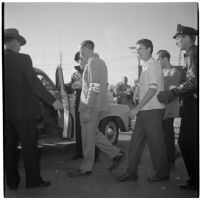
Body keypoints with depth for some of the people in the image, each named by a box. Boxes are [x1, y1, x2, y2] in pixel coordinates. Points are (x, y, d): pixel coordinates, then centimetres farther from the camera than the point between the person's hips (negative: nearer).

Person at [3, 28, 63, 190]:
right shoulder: (23, 59, -10)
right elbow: (34, 84, -14)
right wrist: (53, 101, -9)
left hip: (5, 113, 5)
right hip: (23, 110, -5)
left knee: (9, 148, 13)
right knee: (29, 147, 5)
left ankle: (13, 182, 21)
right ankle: (33, 180, 14)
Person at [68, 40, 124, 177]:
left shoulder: (93, 62, -13)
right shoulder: (100, 62, 18)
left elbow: (94, 88, -22)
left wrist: (87, 109, -24)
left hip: (91, 106, -10)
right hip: (98, 106, 10)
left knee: (88, 137, -1)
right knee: (93, 134, 17)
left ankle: (86, 168, 10)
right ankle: (116, 154, 17)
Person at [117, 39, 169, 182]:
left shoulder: (153, 65, -9)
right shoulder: (146, 66, 19)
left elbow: (153, 89, -19)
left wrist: (137, 107, -20)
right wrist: (138, 109, 17)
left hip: (153, 110, -9)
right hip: (145, 110, 9)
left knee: (155, 142, -1)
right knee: (136, 141, 8)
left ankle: (163, 172, 13)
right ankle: (131, 172, 14)